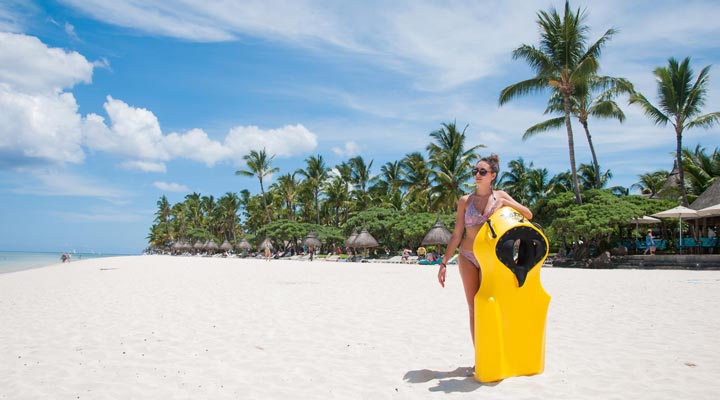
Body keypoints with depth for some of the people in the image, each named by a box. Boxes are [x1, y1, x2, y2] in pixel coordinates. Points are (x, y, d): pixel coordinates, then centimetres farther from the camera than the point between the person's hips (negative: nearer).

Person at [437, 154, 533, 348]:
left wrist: (505, 202, -13)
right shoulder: (465, 200, 4)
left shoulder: (500, 196, 4)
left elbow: (528, 215, 0)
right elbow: (457, 234, 3)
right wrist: (444, 262, -1)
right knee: (473, 309, 4)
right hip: (467, 258, 1)